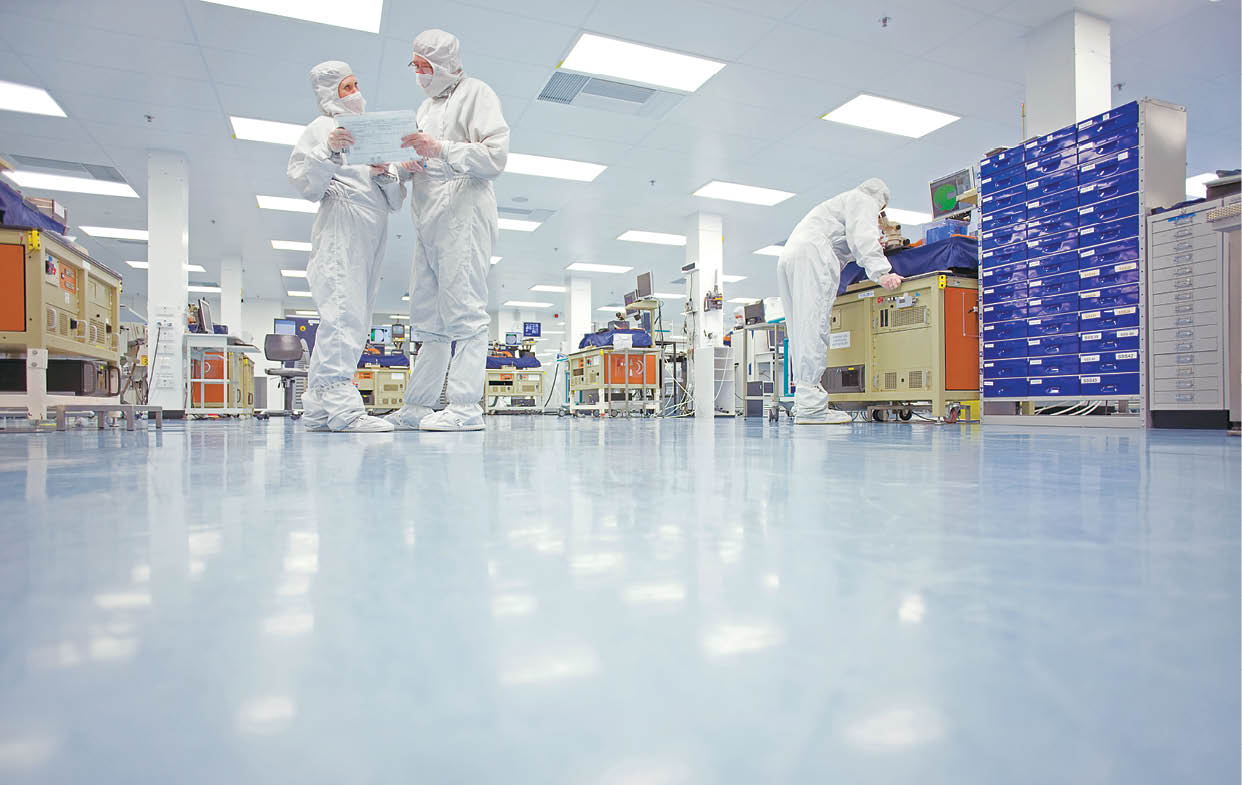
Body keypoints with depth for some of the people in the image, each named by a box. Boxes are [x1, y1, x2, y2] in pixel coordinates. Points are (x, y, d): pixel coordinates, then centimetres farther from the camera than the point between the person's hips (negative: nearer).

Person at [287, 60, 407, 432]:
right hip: (340, 229, -7)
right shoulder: (321, 127, 12)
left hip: (372, 235, 7)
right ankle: (342, 405, -25)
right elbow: (301, 179, -2)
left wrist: (385, 174, 3)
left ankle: (317, 409, 5)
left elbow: (395, 200, 22)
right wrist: (327, 151, -14)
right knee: (344, 313, -19)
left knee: (353, 320, 2)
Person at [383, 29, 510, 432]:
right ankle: (417, 407, 10)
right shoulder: (427, 106, 28)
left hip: (464, 214, -8)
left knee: (464, 312, -14)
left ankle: (465, 407, -15)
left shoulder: (476, 93, 4)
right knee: (429, 317, 6)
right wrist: (403, 166, 5)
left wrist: (441, 149, -18)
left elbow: (496, 157, -9)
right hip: (430, 222, 9)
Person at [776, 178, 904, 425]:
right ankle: (810, 407, -24)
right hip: (811, 254, -9)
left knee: (801, 330, 2)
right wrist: (880, 272, -18)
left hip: (788, 256, 9)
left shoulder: (839, 202, 42)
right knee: (814, 328, -17)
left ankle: (803, 403, -1)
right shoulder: (863, 200, 14)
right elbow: (862, 236, -6)